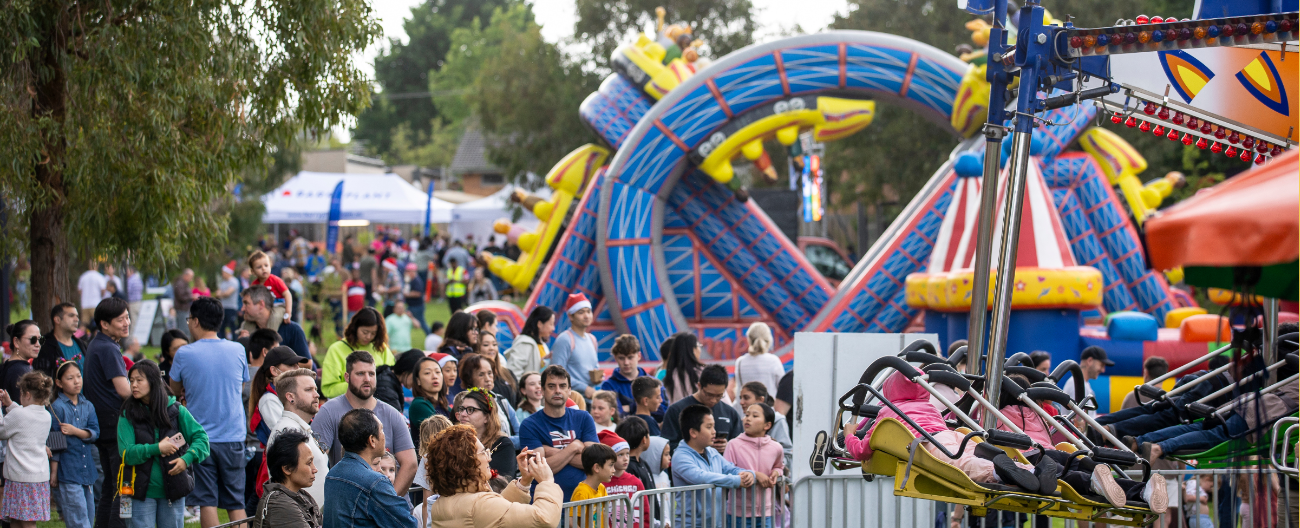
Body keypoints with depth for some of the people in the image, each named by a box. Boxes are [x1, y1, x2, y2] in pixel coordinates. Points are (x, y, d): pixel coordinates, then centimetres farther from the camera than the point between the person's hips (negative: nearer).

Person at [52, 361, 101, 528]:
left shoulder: (88, 406, 11)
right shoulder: (57, 407, -7)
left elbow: (94, 433, 2)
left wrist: (75, 431, -15)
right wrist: (53, 473, -9)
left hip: (87, 471, 6)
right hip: (67, 472, -6)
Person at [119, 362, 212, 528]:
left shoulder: (175, 410, 2)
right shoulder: (128, 415, -1)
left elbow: (201, 438, 2)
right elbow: (127, 453, -9)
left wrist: (187, 459, -14)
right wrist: (156, 449, -17)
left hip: (173, 490, 1)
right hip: (142, 492, -1)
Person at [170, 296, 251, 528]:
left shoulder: (184, 354, -7)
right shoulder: (238, 350, 2)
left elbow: (175, 391, 7)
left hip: (201, 437, -2)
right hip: (233, 437, 2)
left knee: (207, 502, 2)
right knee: (236, 503, 6)